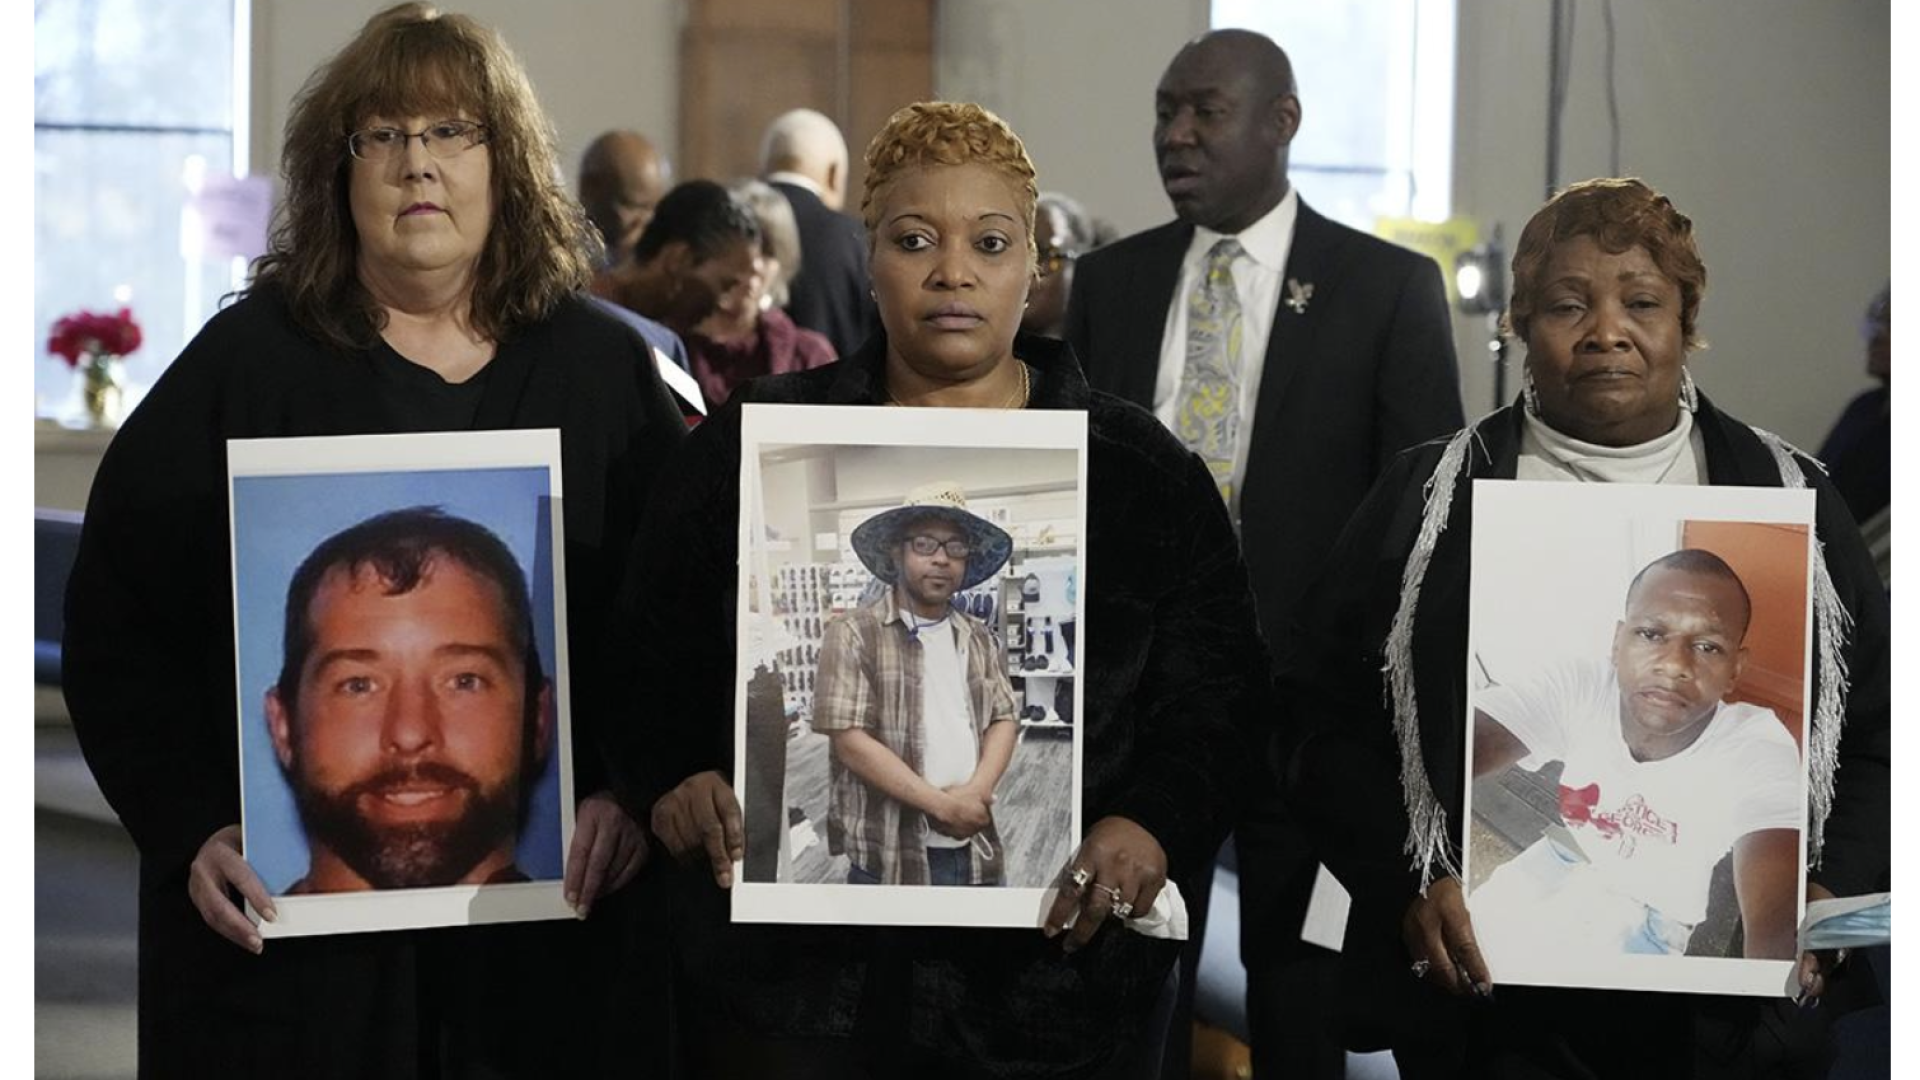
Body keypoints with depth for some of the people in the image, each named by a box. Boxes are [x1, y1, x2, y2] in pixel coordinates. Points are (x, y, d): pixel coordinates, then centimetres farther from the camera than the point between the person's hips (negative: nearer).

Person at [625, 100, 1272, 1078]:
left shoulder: (1144, 476, 5)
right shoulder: (752, 447, 6)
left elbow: (1215, 704, 2)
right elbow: (654, 662, 9)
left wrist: (1151, 827, -16)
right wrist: (676, 776, -10)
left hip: (1055, 979, 0)